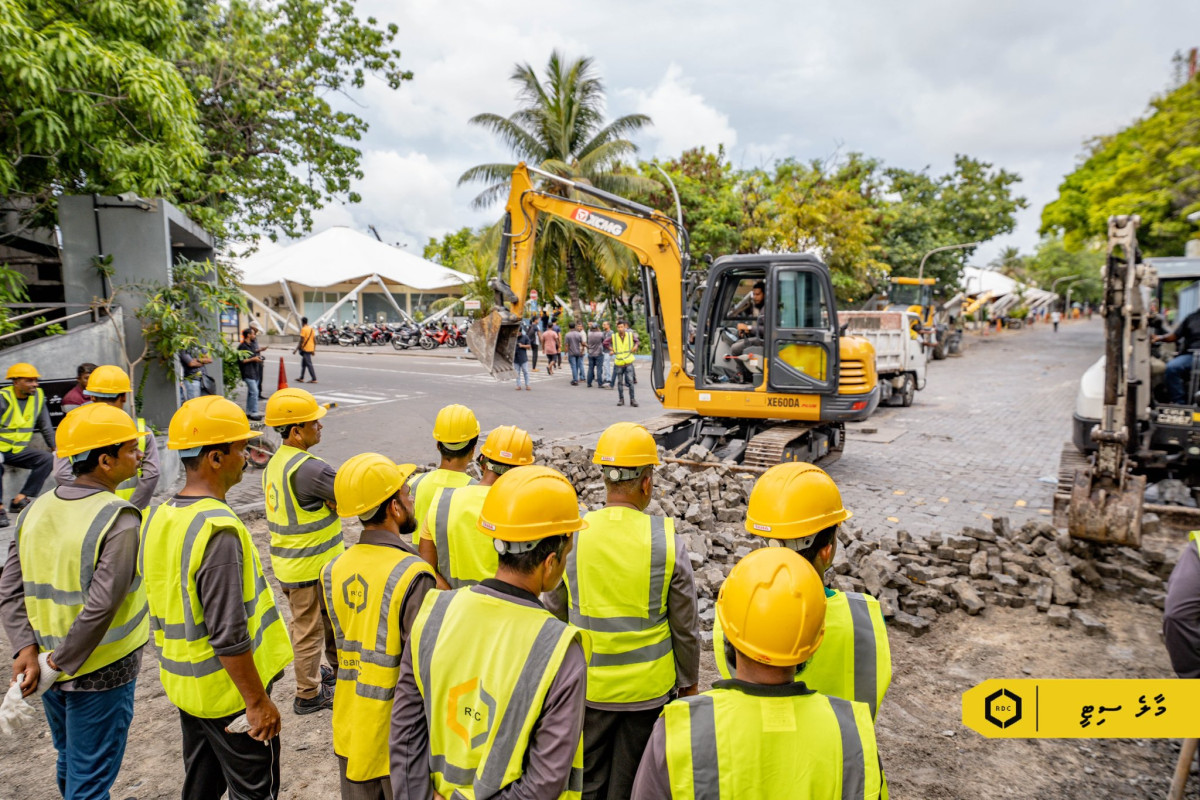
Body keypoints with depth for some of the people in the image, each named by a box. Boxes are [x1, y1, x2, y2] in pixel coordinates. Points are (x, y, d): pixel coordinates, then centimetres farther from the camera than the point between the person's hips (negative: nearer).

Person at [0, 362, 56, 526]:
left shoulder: (38, 396, 1)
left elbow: (46, 426, 11)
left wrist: (55, 447, 10)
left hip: (18, 451, 6)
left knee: (47, 459, -18)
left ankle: (19, 500, -15)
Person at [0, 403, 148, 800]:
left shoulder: (37, 510, 0)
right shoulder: (118, 519, -22)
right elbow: (101, 606, -27)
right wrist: (56, 665, -15)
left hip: (54, 674, 7)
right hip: (102, 672, -7)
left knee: (70, 764, 27)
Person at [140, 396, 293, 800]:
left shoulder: (159, 517, -1)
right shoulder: (219, 530, -29)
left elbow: (161, 605, 11)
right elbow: (229, 637, -28)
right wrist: (258, 702, -18)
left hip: (185, 684, 8)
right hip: (229, 691, -8)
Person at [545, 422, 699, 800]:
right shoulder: (667, 542, -15)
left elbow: (554, 614, 0)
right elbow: (685, 629, -6)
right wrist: (689, 683, 10)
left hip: (587, 687, 1)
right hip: (648, 689, -1)